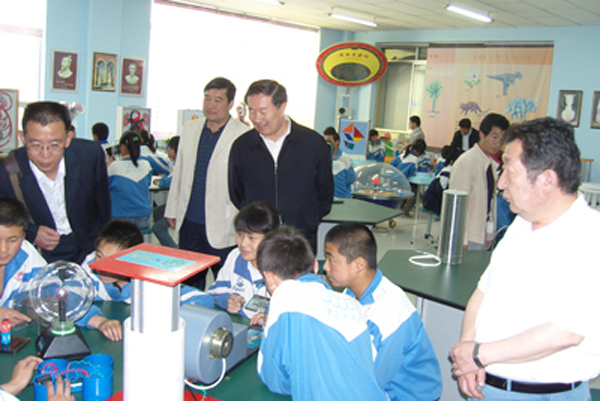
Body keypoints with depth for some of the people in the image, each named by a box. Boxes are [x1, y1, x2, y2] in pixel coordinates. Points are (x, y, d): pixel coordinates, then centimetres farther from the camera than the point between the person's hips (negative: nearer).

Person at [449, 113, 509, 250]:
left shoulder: (492, 165, 9)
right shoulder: (466, 163, -16)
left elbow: (490, 200, 13)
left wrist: (490, 235, 12)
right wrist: (462, 240, -17)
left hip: (484, 235, 7)